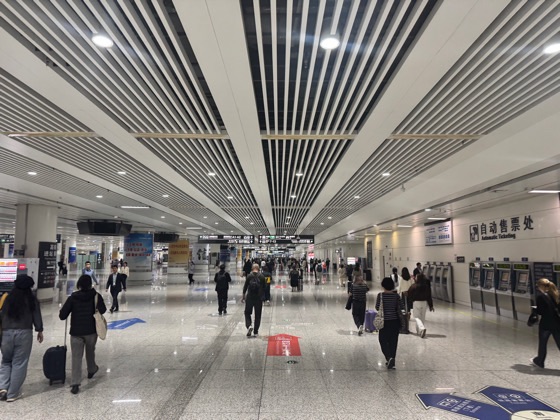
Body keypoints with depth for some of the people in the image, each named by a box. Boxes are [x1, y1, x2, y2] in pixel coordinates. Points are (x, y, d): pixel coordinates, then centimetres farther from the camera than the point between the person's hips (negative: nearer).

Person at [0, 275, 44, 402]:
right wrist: (39, 331, 14)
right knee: (19, 364, 6)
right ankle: (12, 394, 10)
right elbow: (37, 316, 2)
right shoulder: (32, 299, -2)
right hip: (24, 333, -2)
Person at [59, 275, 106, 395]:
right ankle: (91, 370, 47)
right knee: (90, 352, 24)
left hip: (76, 332, -1)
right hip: (91, 331, 1)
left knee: (76, 357, 1)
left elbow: (62, 315, -7)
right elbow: (102, 310, -13)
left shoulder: (72, 298, -7)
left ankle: (75, 384, -5)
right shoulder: (96, 296, -8)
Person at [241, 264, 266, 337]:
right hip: (259, 298, 1)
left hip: (249, 297, -1)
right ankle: (256, 332, 12)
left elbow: (245, 287, -1)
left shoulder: (249, 276, -4)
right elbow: (264, 287, 2)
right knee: (257, 315, 10)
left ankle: (249, 326, -10)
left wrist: (243, 297, 9)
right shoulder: (262, 276, -1)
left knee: (247, 313, 13)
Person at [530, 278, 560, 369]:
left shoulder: (540, 296, -14)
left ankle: (539, 362, 27)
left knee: (542, 343, 12)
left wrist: (534, 310, 4)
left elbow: (540, 311, -14)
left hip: (545, 324, -5)